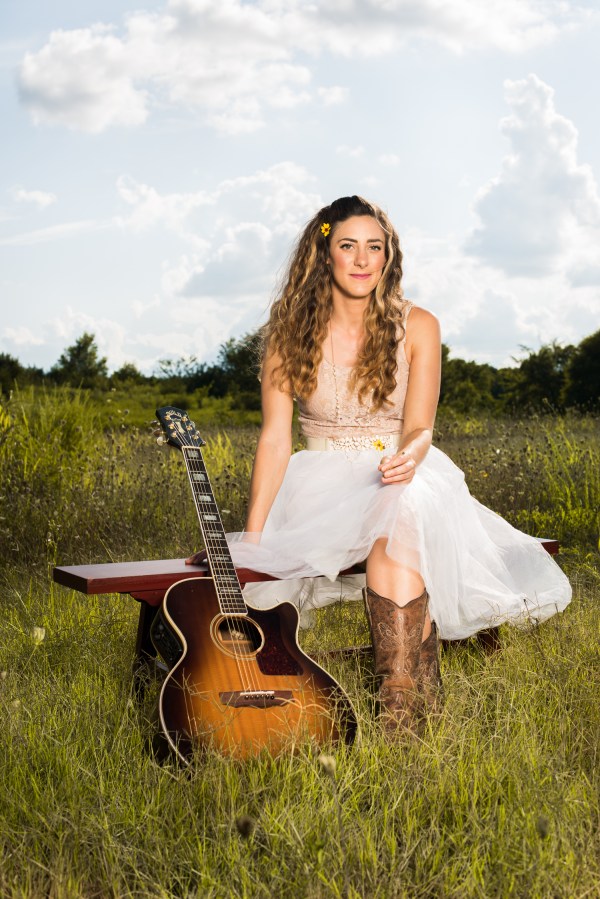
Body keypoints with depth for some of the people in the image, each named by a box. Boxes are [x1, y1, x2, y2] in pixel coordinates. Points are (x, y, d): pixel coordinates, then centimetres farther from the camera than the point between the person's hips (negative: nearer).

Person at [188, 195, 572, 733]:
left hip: (401, 477, 0)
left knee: (396, 529, -36)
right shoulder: (292, 331, -1)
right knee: (396, 532, -34)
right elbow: (275, 436, -7)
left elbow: (418, 427, -6)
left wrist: (409, 457, -32)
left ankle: (400, 705, -39)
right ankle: (422, 678, -31)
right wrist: (252, 537, -15)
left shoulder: (417, 326, 0)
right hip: (323, 486, 0)